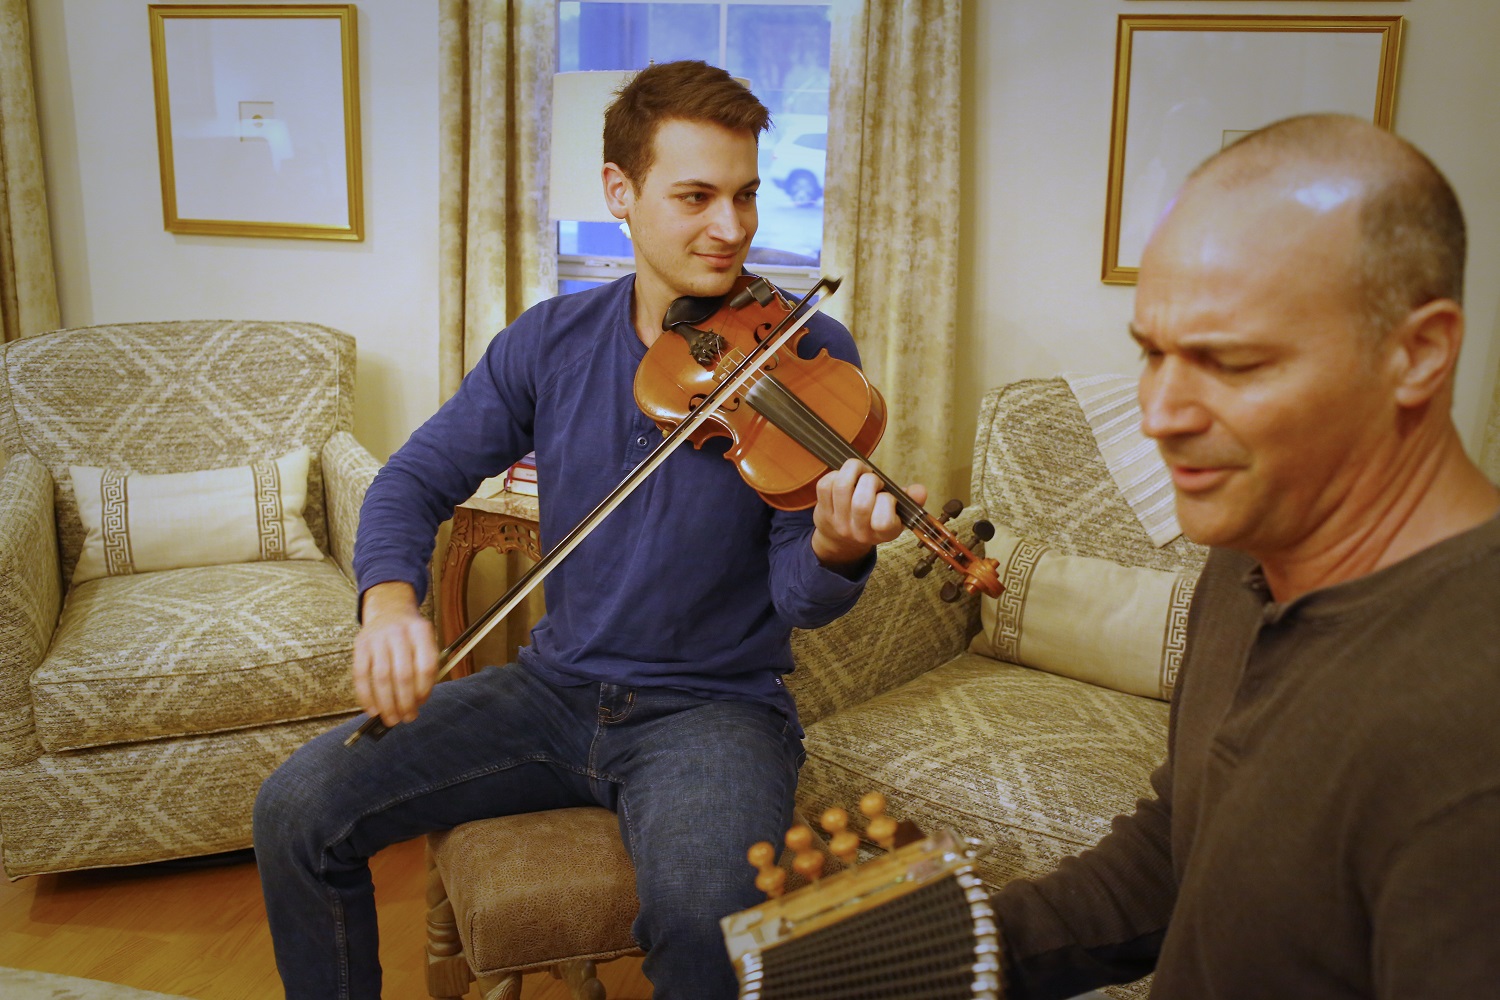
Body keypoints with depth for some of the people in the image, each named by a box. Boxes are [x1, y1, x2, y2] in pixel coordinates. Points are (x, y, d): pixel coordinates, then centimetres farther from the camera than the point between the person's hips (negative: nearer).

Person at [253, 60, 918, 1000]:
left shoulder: (809, 352, -9)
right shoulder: (551, 341, 2)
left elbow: (799, 600, -12)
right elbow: (415, 480, 3)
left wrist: (836, 553, -37)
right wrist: (389, 601, -18)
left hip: (714, 705, -3)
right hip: (556, 688, 4)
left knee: (706, 918, -34)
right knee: (299, 807, -7)